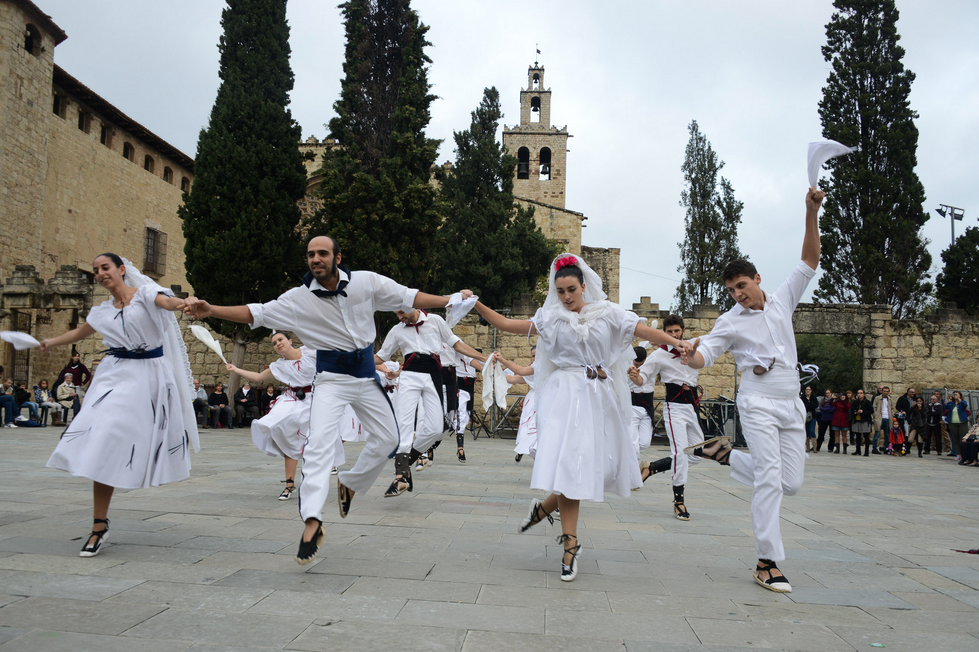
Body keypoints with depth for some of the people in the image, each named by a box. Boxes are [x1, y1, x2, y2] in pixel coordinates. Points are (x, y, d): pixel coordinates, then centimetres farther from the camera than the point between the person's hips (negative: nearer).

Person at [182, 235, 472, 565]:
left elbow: (408, 298, 1)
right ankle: (312, 523, -21)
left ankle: (349, 484, 31)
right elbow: (256, 313, -11)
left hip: (366, 374, 3)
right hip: (331, 377, -3)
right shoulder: (300, 298, -8)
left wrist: (450, 300, -2)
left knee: (387, 437, 9)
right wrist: (210, 310, -22)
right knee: (319, 443, -18)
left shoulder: (366, 282, -5)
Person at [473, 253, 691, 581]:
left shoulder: (607, 313, 7)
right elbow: (507, 325, 0)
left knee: (596, 462, 2)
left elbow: (644, 330, -2)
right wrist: (478, 306, -12)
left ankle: (546, 506, 26)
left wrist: (678, 343, -17)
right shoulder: (551, 317, 6)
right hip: (565, 395, -2)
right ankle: (570, 544, -1)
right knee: (567, 462, -10)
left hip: (598, 397, 2)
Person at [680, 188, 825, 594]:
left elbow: (809, 261, 7)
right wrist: (689, 357, -32)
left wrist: (812, 215, -4)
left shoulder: (782, 301, 10)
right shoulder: (731, 321, 1)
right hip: (758, 403, -5)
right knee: (769, 478, -14)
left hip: (791, 404, 5)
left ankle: (724, 454, 20)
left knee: (791, 483, 2)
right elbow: (705, 355, -7)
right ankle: (767, 563, -9)